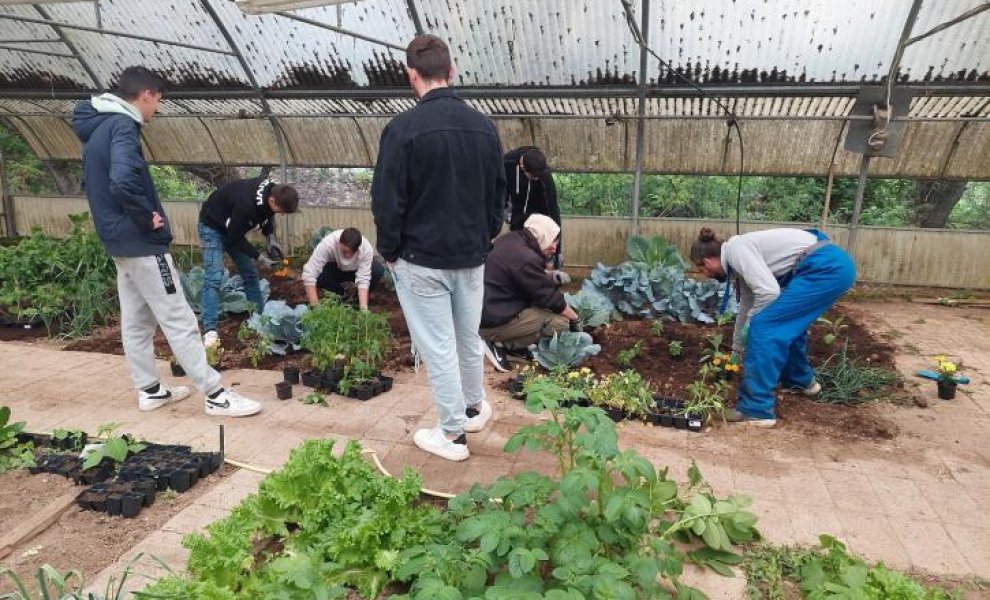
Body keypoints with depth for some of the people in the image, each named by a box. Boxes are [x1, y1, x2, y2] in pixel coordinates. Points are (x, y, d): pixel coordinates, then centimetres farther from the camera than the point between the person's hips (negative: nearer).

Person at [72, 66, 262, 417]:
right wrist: (147, 218, -19)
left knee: (136, 321, 15)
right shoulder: (122, 126, -17)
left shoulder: (97, 127, 14)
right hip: (141, 242, -10)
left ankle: (150, 390, 25)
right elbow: (123, 181, -34)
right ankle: (216, 395, -1)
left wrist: (140, 218, 12)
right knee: (179, 320, -6)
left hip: (118, 241, 10)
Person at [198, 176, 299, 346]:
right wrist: (260, 257, -25)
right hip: (212, 226, -8)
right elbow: (235, 237, -27)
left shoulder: (272, 190, -18)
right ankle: (210, 331, -16)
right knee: (214, 277, -16)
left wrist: (271, 238, -12)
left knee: (250, 273, 7)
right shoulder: (246, 204, -41)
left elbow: (267, 215, 4)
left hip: (234, 228, 8)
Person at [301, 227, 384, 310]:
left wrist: (363, 307, -47)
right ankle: (340, 296, -3)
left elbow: (363, 279, -35)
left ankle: (358, 297, -4)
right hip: (334, 270, 0)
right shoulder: (328, 243, -37)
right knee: (318, 274, -33)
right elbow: (309, 273, -40)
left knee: (378, 269, -29)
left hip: (357, 270, 0)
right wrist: (315, 304, -45)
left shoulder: (367, 248, -34)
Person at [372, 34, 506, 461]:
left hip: (422, 258, -5)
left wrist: (389, 251, 2)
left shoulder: (404, 128, -15)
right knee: (469, 337, 21)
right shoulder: (484, 126, 2)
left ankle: (452, 433, 14)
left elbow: (387, 201, -12)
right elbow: (499, 193, 10)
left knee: (438, 346, 4)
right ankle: (474, 407, 39)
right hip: (472, 255, 6)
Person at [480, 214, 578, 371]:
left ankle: (500, 339, 9)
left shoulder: (510, 240, 5)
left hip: (486, 310, 10)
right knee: (561, 323, -8)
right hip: (493, 322, -10)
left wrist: (548, 275, 8)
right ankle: (501, 343, -5)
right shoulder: (526, 259, -23)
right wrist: (575, 317, 1)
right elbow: (549, 298, -13)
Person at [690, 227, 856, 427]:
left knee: (764, 326, -9)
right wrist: (737, 348, 40)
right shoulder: (739, 257, 18)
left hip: (826, 267, -10)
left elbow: (769, 292, -20)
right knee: (787, 321, 27)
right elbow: (747, 304, 29)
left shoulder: (735, 249, -9)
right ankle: (801, 379, 46)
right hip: (834, 264, 10)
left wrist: (750, 324, -1)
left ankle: (757, 409, -5)